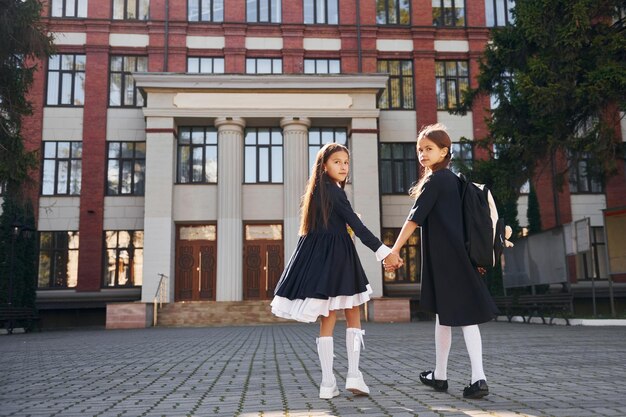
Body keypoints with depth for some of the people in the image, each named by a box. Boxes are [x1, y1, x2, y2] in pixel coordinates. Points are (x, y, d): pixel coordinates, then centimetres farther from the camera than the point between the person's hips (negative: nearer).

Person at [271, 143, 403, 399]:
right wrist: (384, 252, -20)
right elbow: (358, 226, -17)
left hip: (319, 255, 8)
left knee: (328, 319, 6)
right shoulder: (333, 191, -11)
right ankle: (353, 375, -2)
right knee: (353, 315, 5)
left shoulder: (318, 190, 16)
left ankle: (328, 384, 5)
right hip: (335, 255, -8)